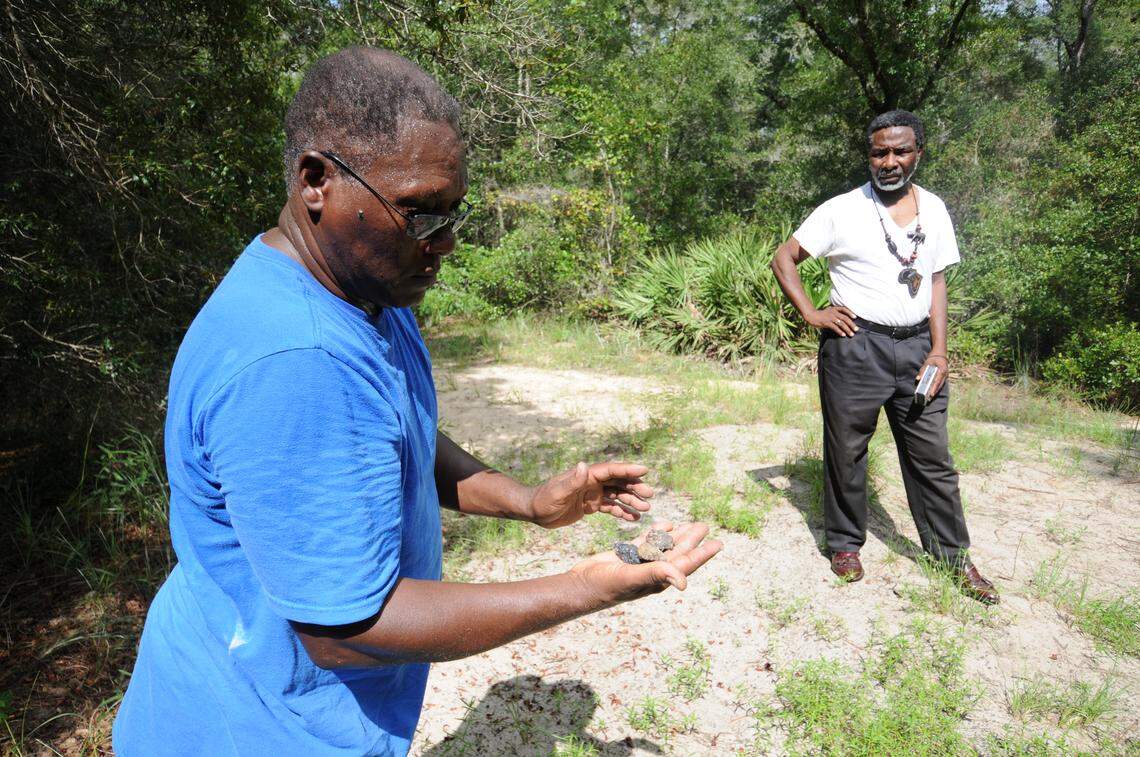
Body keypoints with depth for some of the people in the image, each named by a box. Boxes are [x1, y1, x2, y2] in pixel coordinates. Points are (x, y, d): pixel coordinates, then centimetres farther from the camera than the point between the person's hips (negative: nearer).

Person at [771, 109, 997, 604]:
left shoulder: (933, 210, 10)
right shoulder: (842, 210, -2)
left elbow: (936, 281, 12)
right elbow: (783, 257, -1)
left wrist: (939, 349, 2)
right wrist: (811, 314, -11)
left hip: (915, 347, 4)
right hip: (855, 346, -3)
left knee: (932, 457, 9)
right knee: (847, 451, 6)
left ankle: (953, 555, 23)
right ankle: (845, 543, 24)